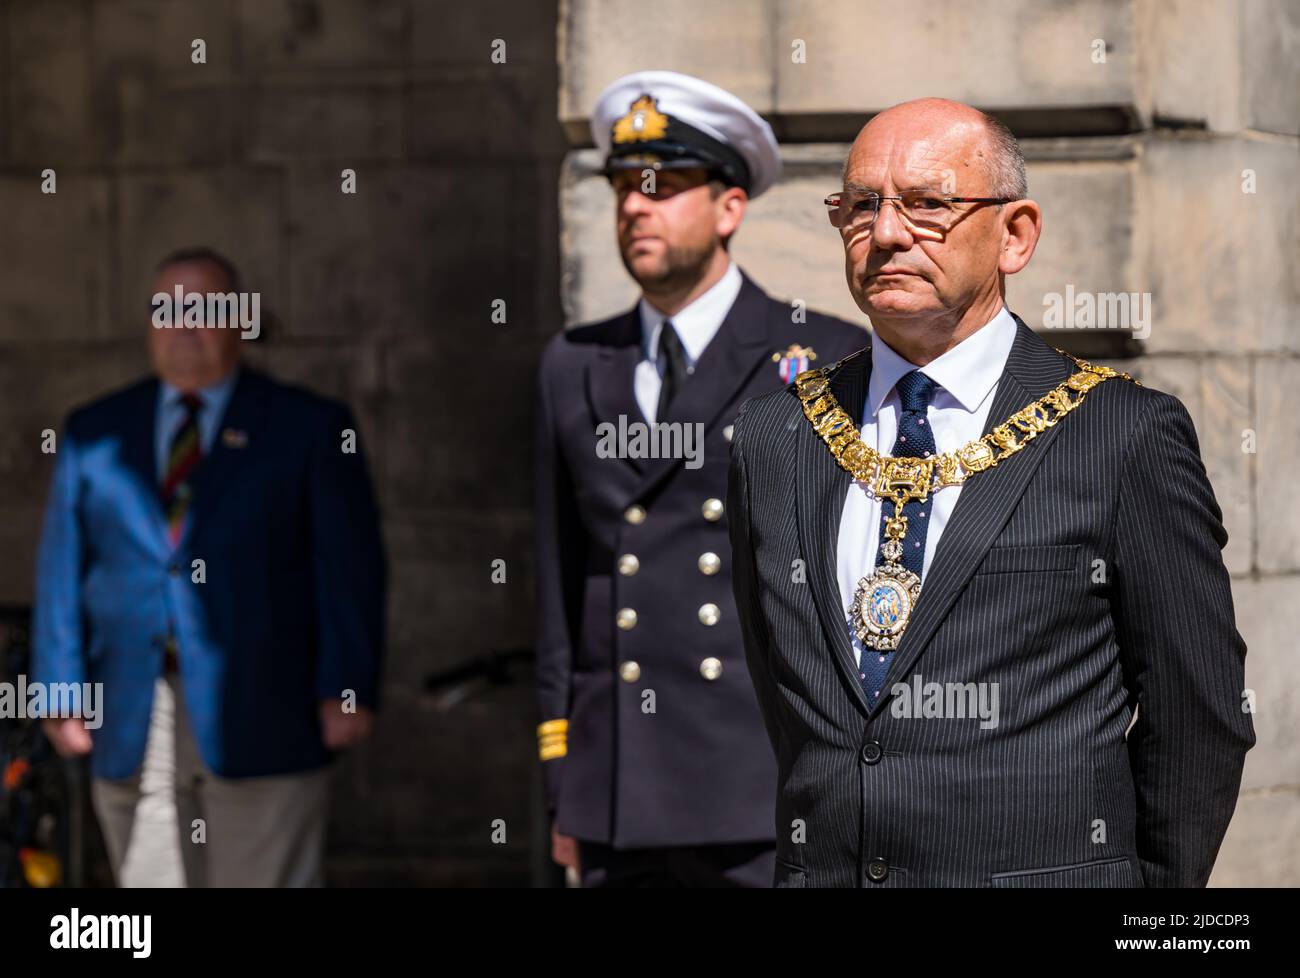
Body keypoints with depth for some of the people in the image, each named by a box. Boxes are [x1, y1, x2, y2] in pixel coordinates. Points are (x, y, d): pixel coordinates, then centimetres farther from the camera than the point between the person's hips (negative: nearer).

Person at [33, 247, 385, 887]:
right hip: (132, 727, 3)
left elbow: (350, 570, 1)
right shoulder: (94, 433, 14)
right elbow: (62, 570, 11)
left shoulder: (312, 428, 6)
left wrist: (346, 691, -8)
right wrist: (61, 690, 2)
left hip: (260, 721, -2)